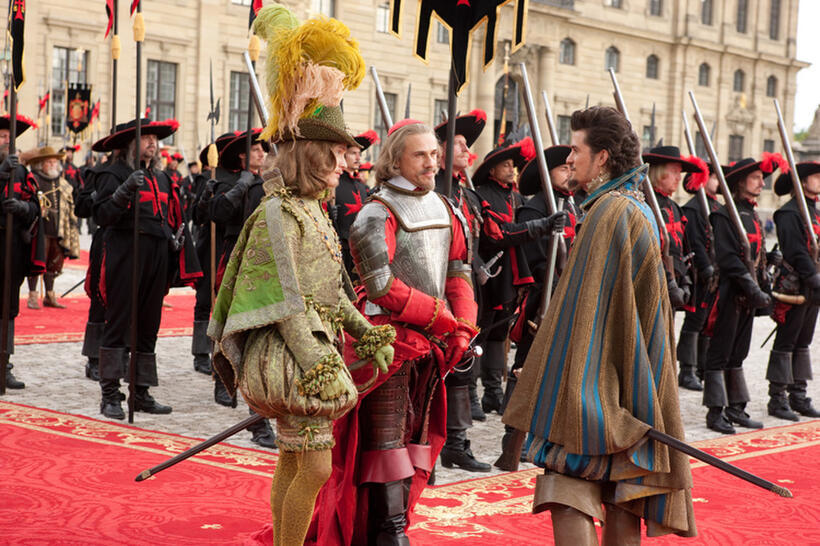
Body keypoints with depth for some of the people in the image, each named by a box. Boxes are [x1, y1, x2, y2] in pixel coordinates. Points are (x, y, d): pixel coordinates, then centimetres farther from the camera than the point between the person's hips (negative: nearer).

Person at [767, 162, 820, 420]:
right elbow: (796, 253, -19)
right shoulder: (789, 213, -12)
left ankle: (798, 396, 19)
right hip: (794, 288, -9)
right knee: (786, 343, -2)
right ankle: (777, 399, 4)